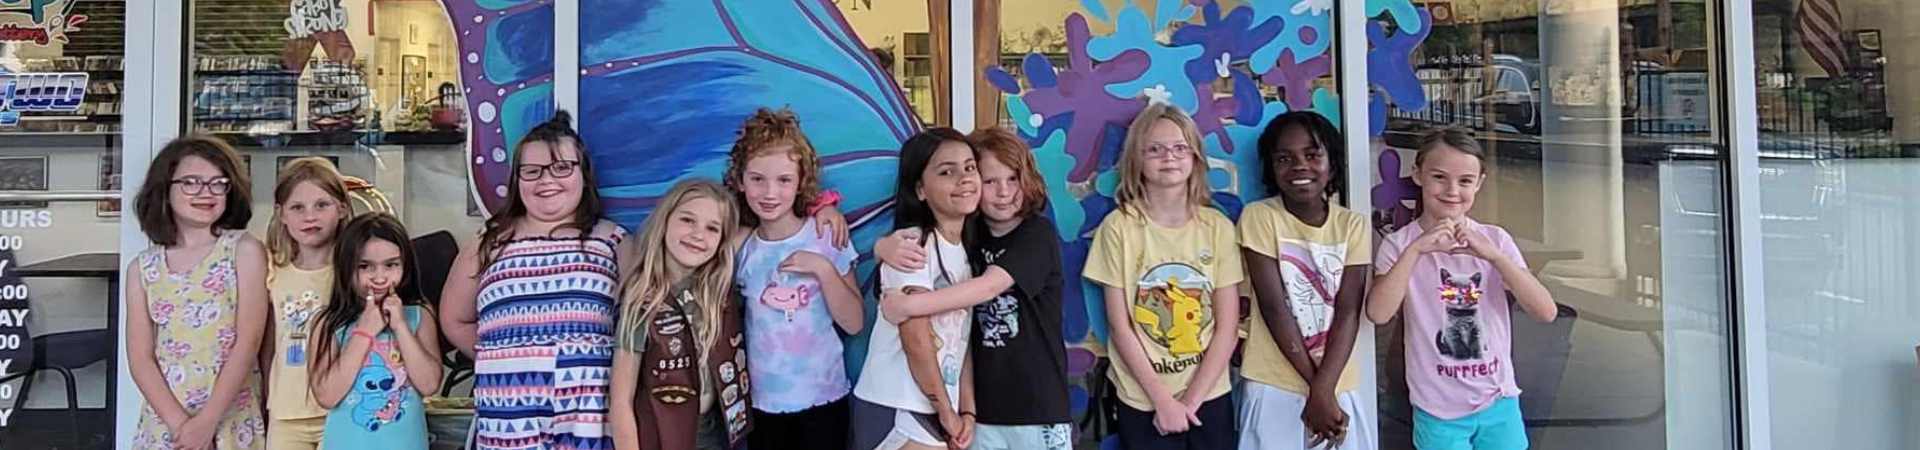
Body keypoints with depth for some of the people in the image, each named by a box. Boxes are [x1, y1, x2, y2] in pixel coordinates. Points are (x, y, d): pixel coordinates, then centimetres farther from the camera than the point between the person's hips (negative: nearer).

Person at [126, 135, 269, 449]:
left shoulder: (244, 250, -2)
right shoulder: (142, 268, 6)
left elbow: (248, 341, -9)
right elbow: (140, 357, 1)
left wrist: (206, 421, -14)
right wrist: (179, 422, -12)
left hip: (230, 424, -2)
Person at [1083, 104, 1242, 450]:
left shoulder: (1218, 227, -1)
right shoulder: (1119, 227, -6)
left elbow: (1228, 325, -2)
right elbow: (1120, 327, -7)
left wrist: (1191, 399, -9)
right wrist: (1161, 399, -10)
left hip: (1209, 397, 2)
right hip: (1143, 402, -2)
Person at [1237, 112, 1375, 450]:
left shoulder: (1352, 225, 1)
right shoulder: (1259, 217, -6)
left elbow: (1348, 313, -6)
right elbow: (1274, 308, -11)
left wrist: (1323, 389, -18)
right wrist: (1314, 387, -13)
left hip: (1338, 385, 2)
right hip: (1274, 386, -2)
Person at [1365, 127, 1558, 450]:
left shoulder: (1495, 239, -1)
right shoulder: (1399, 244, -7)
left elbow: (1546, 312, -10)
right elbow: (1378, 314, -21)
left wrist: (1493, 255, -21)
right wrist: (1415, 249, -26)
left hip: (1499, 404, 2)